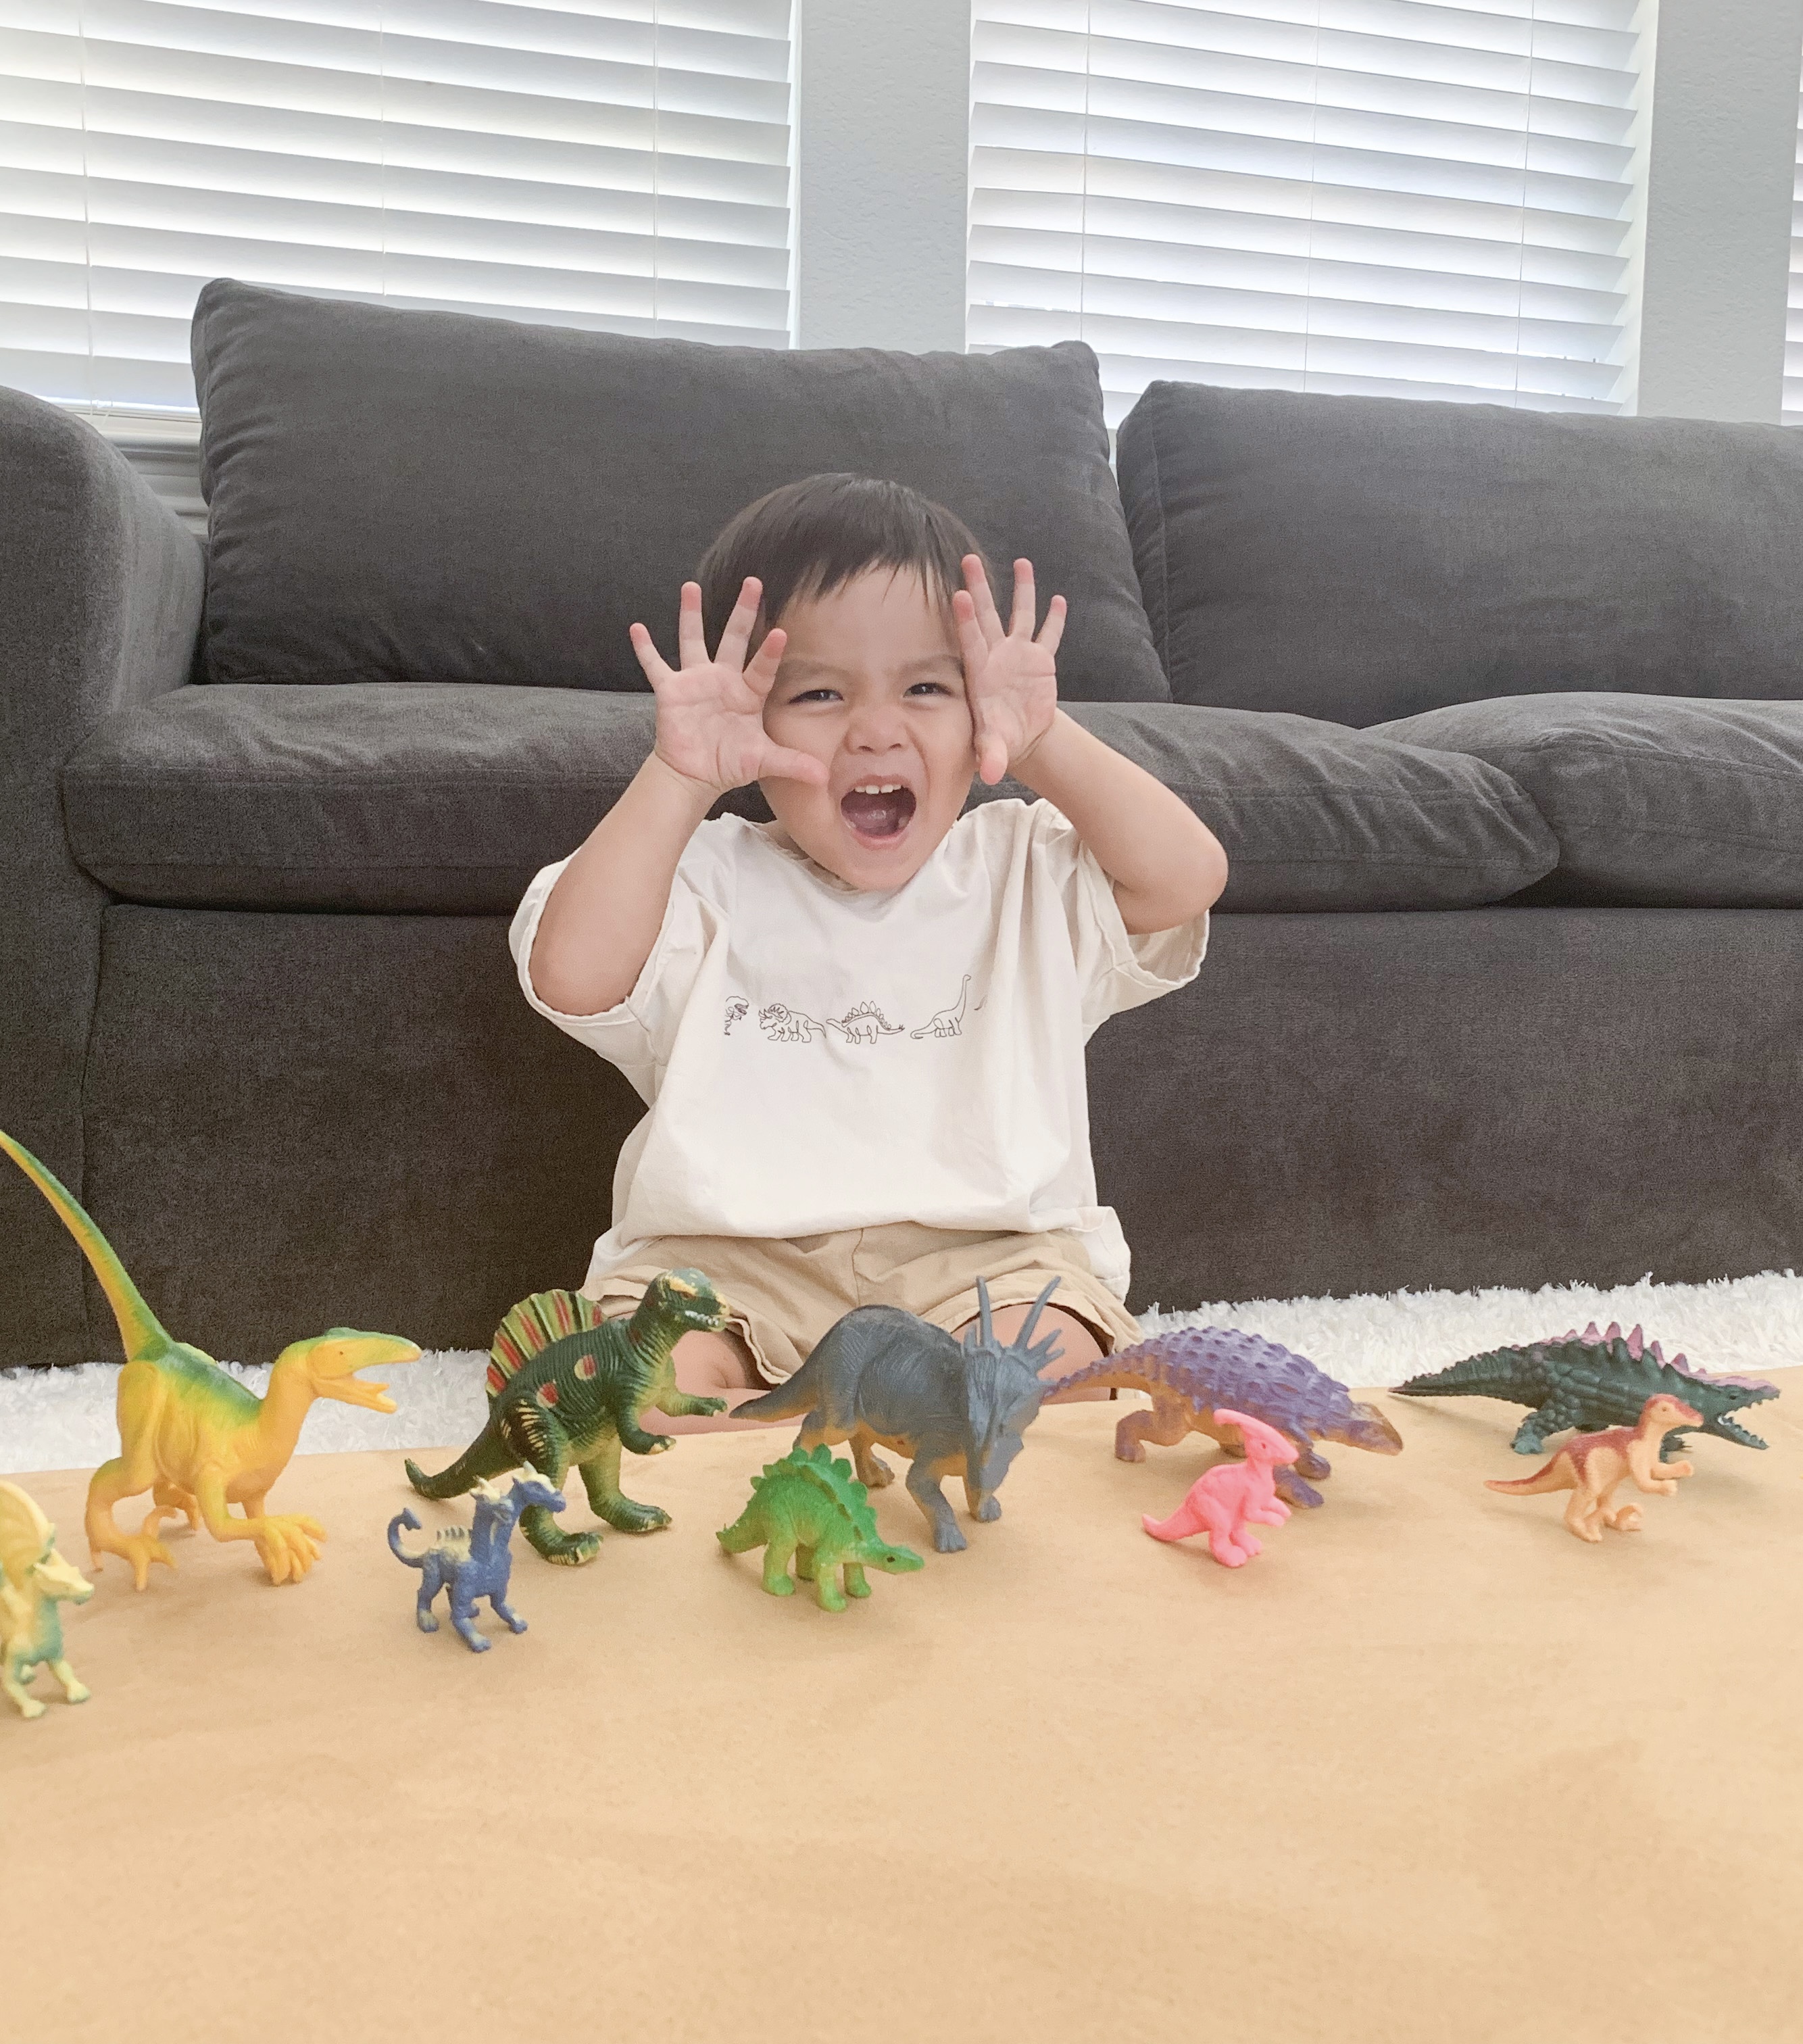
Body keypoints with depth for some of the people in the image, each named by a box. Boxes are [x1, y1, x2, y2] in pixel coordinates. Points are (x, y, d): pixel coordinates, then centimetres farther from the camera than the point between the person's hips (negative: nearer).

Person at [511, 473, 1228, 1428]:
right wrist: (678, 779, -12)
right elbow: (574, 975, -11)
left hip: (983, 1251, 1)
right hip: (730, 1254, 0)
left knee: (1052, 1360, -30)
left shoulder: (1025, 868, 11)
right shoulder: (713, 881, 7)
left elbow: (1188, 878, -4)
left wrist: (1046, 743, -8)